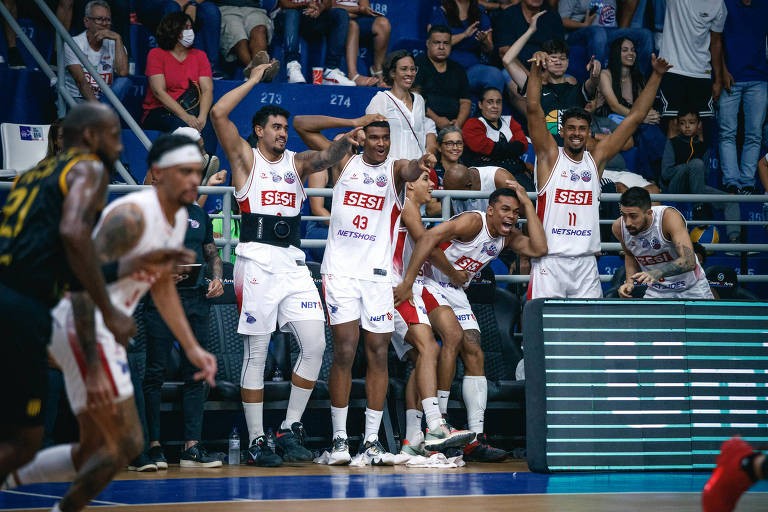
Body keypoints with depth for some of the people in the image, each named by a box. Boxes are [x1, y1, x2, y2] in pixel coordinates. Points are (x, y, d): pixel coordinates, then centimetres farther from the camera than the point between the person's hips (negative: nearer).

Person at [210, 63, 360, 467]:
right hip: (257, 261, -4)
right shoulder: (246, 158, 7)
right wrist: (254, 80, 0)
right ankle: (256, 441, 2)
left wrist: (344, 142, -24)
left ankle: (290, 429, 6)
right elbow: (218, 114, -7)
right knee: (256, 354, -2)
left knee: (315, 346, -4)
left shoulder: (297, 162, 18)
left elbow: (326, 158, -2)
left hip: (292, 263, 5)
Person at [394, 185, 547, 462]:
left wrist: (528, 204, -9)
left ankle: (475, 438, -4)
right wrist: (407, 282, -35)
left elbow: (538, 249, -10)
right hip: (428, 287, -8)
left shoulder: (507, 237, 5)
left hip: (456, 296, 8)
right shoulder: (473, 222, -20)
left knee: (474, 355, -2)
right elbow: (428, 237, -30)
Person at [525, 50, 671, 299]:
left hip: (586, 262, 4)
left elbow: (635, 117, 11)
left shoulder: (596, 159, 11)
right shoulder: (550, 156, 2)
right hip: (550, 259, -4)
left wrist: (656, 76, 8)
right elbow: (534, 109, -9)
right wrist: (536, 70, -20)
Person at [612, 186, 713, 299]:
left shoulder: (669, 217, -29)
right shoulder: (619, 227, -14)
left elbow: (689, 262, -38)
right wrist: (629, 282, -6)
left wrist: (657, 272, -53)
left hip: (691, 289, -3)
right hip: (657, 292, 3)